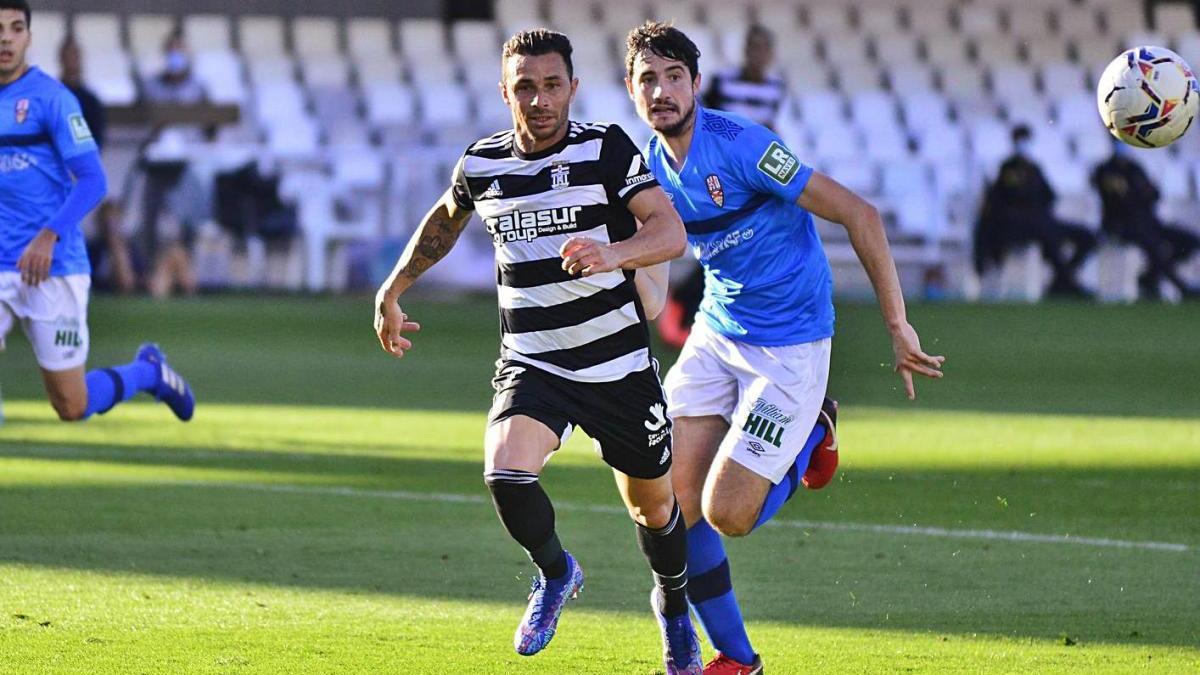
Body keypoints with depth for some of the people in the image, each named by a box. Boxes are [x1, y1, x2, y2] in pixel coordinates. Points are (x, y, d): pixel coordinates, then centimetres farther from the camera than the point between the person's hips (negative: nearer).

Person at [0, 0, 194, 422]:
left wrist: (48, 235, -24)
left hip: (53, 266, -4)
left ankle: (148, 371, 30)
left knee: (72, 407, 4)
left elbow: (92, 181, -11)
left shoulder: (51, 98, -7)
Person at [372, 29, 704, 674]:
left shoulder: (606, 149, -11)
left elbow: (669, 231, -22)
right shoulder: (481, 163, 1)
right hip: (530, 365, 2)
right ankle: (554, 573, 7)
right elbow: (445, 220, 24)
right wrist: (393, 289, 24)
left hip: (617, 365, -2)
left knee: (653, 506, 12)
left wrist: (613, 253, -41)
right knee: (506, 475, -25)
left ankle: (673, 605, 45)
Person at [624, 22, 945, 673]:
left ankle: (810, 436, 18)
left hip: (789, 344, -7)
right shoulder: (650, 164, 1)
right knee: (673, 498, -3)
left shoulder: (739, 145, -22)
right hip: (715, 332, 7)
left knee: (725, 513, -11)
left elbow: (859, 215, -20)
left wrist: (898, 327, -19)